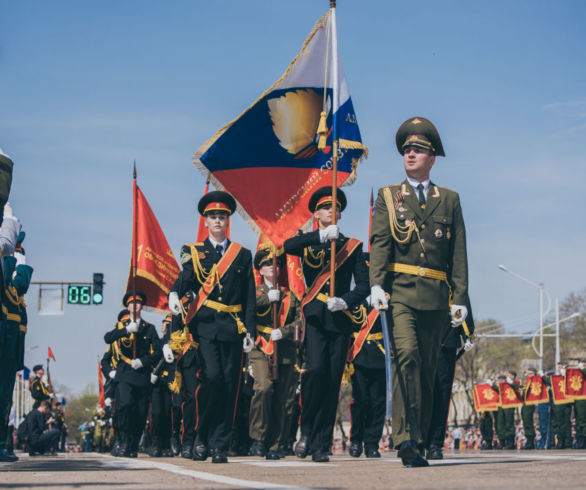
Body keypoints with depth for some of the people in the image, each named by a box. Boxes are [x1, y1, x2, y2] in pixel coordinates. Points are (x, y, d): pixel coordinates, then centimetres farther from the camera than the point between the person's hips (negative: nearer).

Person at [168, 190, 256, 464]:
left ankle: (220, 446, 4)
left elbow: (249, 298, 10)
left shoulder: (242, 255, 13)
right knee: (212, 378, -16)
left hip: (233, 328, 2)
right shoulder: (193, 252, 11)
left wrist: (250, 331, 1)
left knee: (229, 385, -2)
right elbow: (185, 279, -7)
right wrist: (174, 294, -30)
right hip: (205, 325, -2)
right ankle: (202, 436, 1)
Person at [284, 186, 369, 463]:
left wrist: (345, 301, -13)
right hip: (315, 316, -1)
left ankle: (321, 445, 3)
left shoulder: (352, 246, 14)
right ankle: (306, 431, -2)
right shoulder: (307, 242, 12)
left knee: (332, 380, -2)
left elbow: (364, 285, 6)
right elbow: (287, 247, -12)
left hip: (341, 318, 2)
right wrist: (322, 236, -21)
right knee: (315, 370, -20)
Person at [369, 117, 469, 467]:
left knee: (428, 369, 4)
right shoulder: (388, 197, 13)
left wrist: (460, 298, 3)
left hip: (435, 297, 2)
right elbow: (379, 242, 0)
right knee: (406, 355, -21)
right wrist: (376, 284, -16)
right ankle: (406, 438, -23)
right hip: (400, 291, -2)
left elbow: (459, 253, 12)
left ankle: (418, 445, 11)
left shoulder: (450, 200, 16)